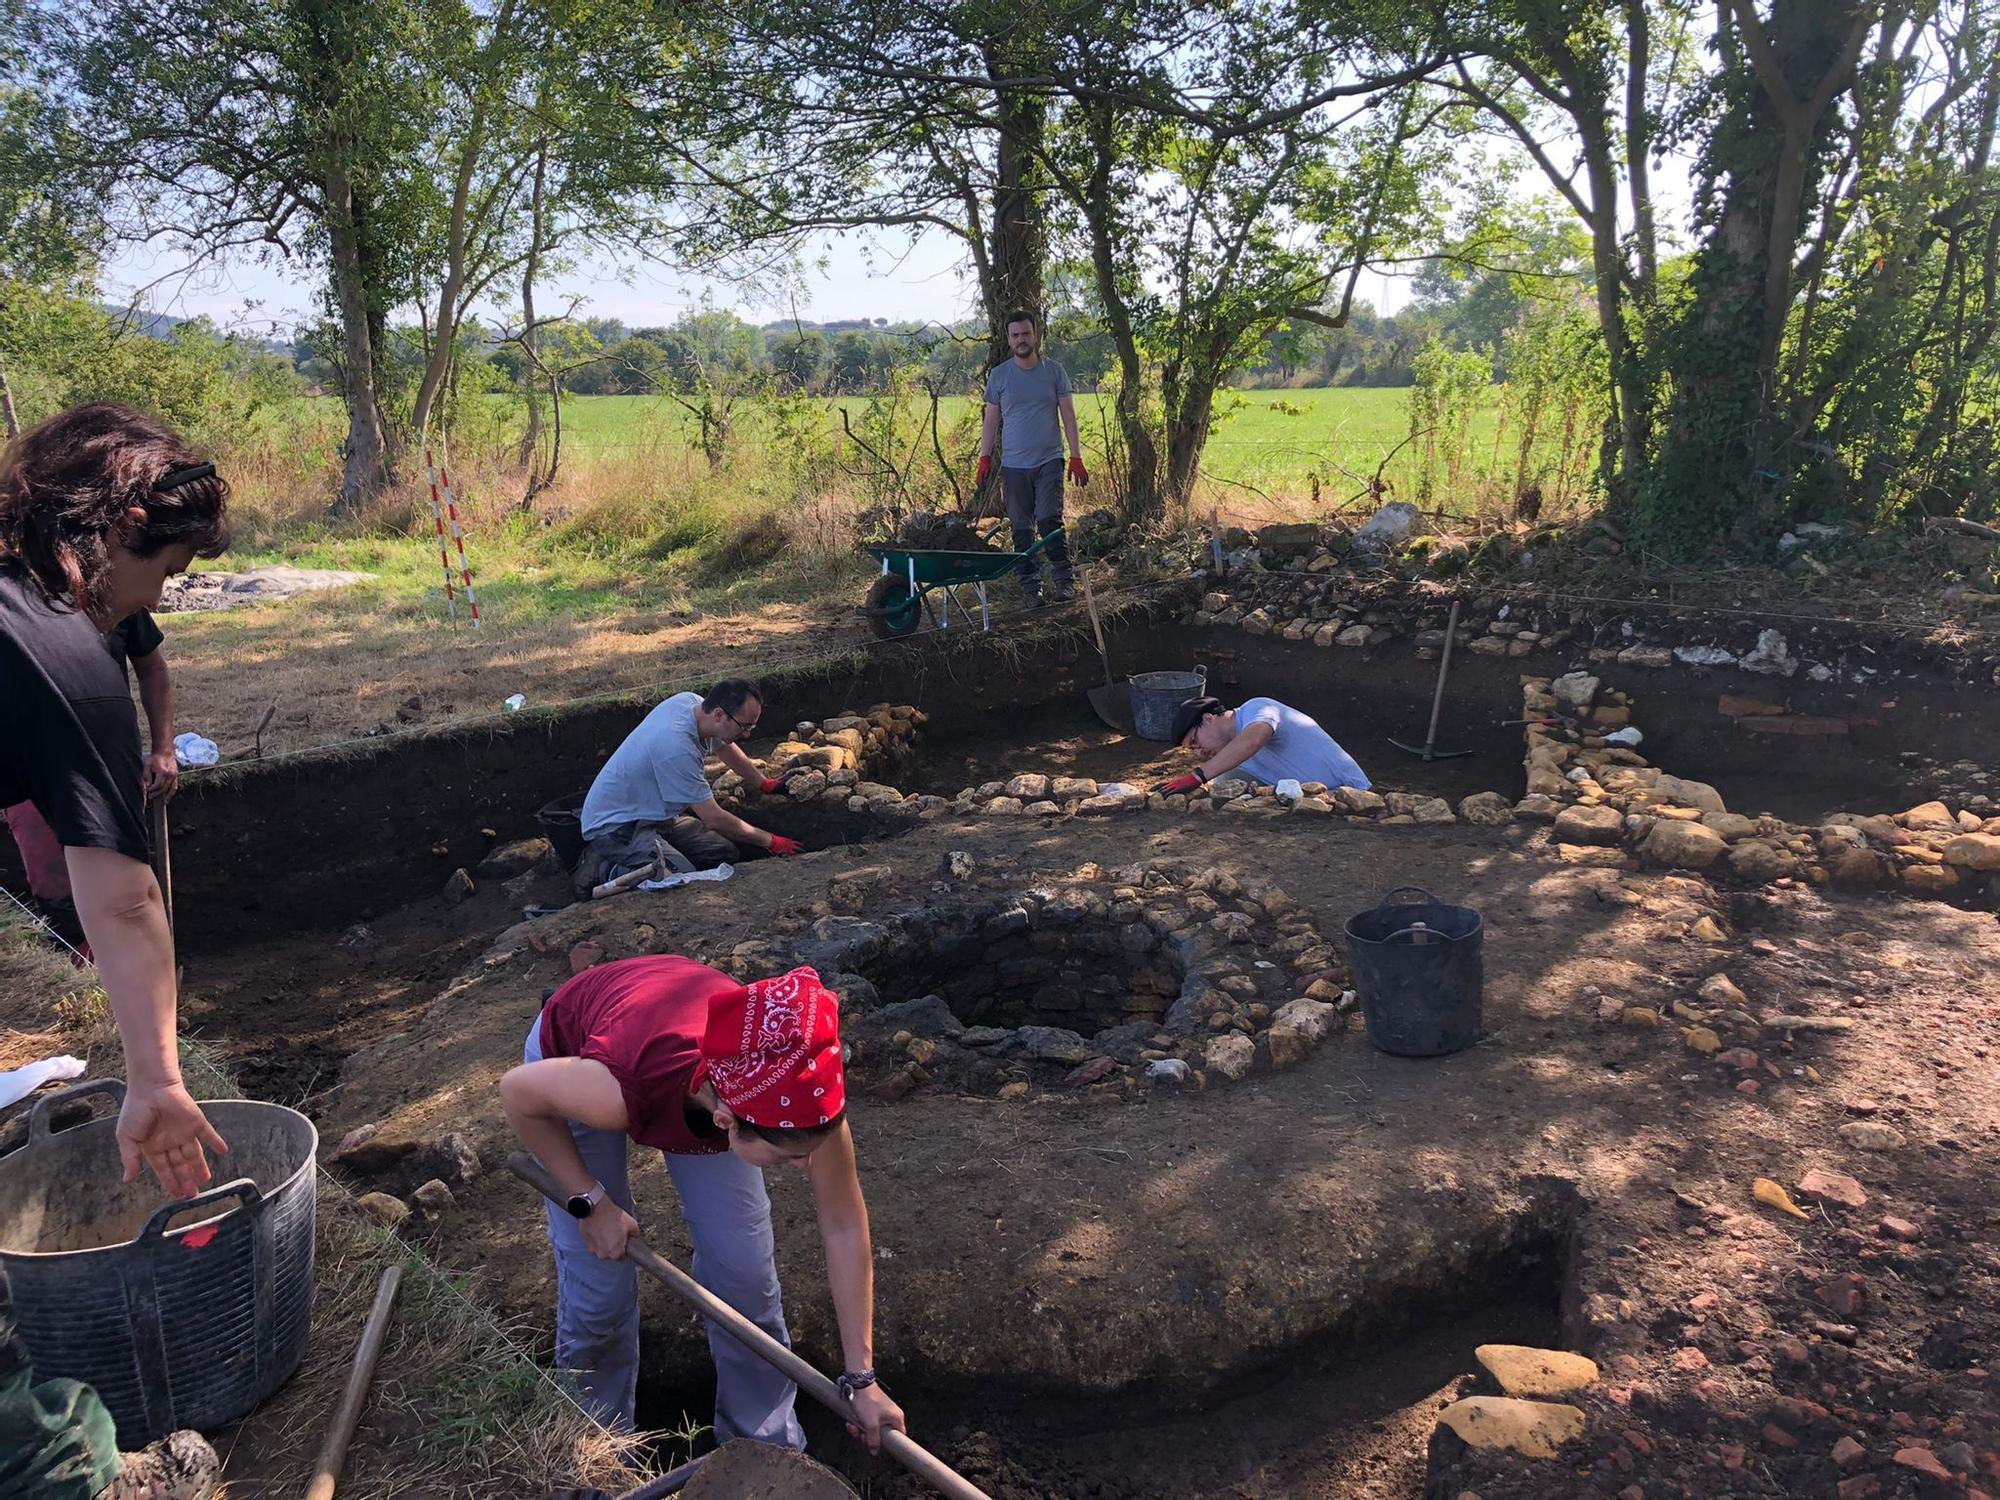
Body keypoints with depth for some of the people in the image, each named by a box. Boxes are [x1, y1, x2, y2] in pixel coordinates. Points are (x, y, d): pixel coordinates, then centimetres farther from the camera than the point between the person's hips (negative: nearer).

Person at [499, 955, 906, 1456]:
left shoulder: (802, 1090, -37)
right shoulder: (617, 1091, -45)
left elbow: (844, 1227, -23)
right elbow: (518, 1092, -22)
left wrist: (861, 1378, -18)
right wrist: (591, 1202, -19)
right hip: (574, 1058, -2)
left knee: (745, 1274, 0)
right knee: (600, 1288, -2)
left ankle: (766, 1446, 23)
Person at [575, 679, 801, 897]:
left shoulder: (692, 702, -6)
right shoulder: (678, 748, -32)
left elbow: (726, 748, 19)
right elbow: (714, 819, -22)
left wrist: (764, 783, 26)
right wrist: (770, 842, -11)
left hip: (655, 813, 10)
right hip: (614, 827, -10)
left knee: (727, 855, -1)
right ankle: (603, 870, -10)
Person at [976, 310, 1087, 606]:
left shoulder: (1054, 371, 5)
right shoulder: (999, 376, 6)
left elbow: (1068, 416, 5)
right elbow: (991, 421, 9)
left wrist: (1076, 456, -1)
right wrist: (985, 457, 0)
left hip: (1049, 461, -1)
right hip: (1014, 465, 2)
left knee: (1050, 520, -15)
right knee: (1021, 529, 3)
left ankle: (1063, 579, -5)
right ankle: (1031, 588, 10)